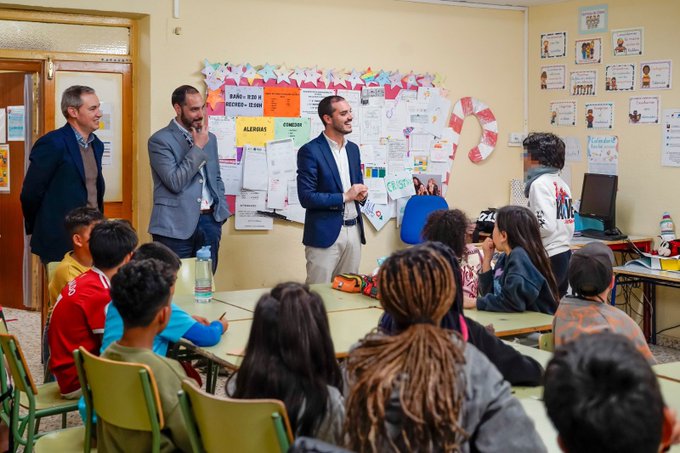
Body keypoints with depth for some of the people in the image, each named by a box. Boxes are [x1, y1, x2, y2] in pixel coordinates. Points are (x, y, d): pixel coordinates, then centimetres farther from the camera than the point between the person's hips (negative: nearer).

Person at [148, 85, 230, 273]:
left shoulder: (209, 138, 15)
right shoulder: (160, 140, -6)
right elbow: (175, 182, -16)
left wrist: (222, 211, 9)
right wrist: (198, 148, -12)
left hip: (209, 221, 6)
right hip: (177, 225, -6)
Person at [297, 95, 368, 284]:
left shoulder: (353, 148, 13)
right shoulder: (310, 151, -9)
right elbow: (306, 197, -15)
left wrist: (360, 194, -1)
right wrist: (344, 197, -14)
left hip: (353, 231, 6)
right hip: (325, 233, -6)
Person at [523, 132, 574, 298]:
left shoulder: (540, 184, -12)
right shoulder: (562, 183, 14)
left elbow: (546, 225, -21)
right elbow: (570, 225, 15)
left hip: (548, 259, -9)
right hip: (565, 255, 9)